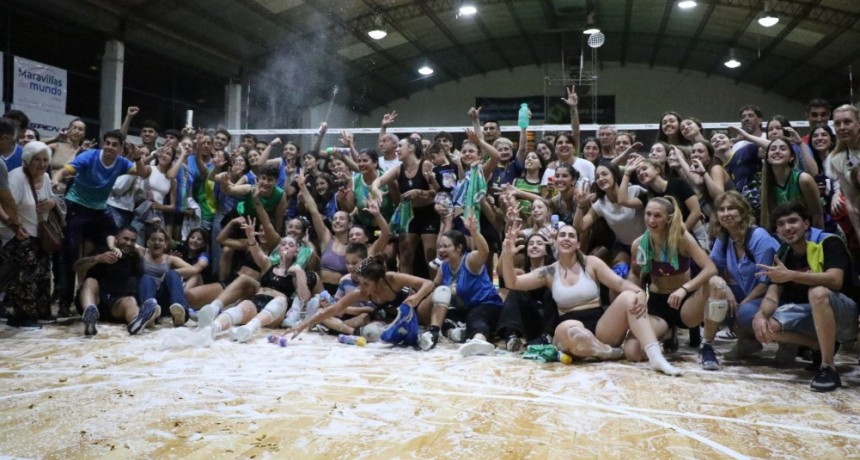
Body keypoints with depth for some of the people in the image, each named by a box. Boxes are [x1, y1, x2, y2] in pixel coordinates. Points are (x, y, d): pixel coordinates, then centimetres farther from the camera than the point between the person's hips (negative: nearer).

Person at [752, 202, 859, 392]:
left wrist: (791, 275, -36)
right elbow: (773, 294, -4)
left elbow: (835, 281, -31)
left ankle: (828, 367, -27)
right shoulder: (783, 254, 2)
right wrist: (760, 315, -25)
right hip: (811, 315, 6)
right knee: (766, 327, -18)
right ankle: (824, 346, 4)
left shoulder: (828, 242, -16)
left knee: (818, 292, -38)